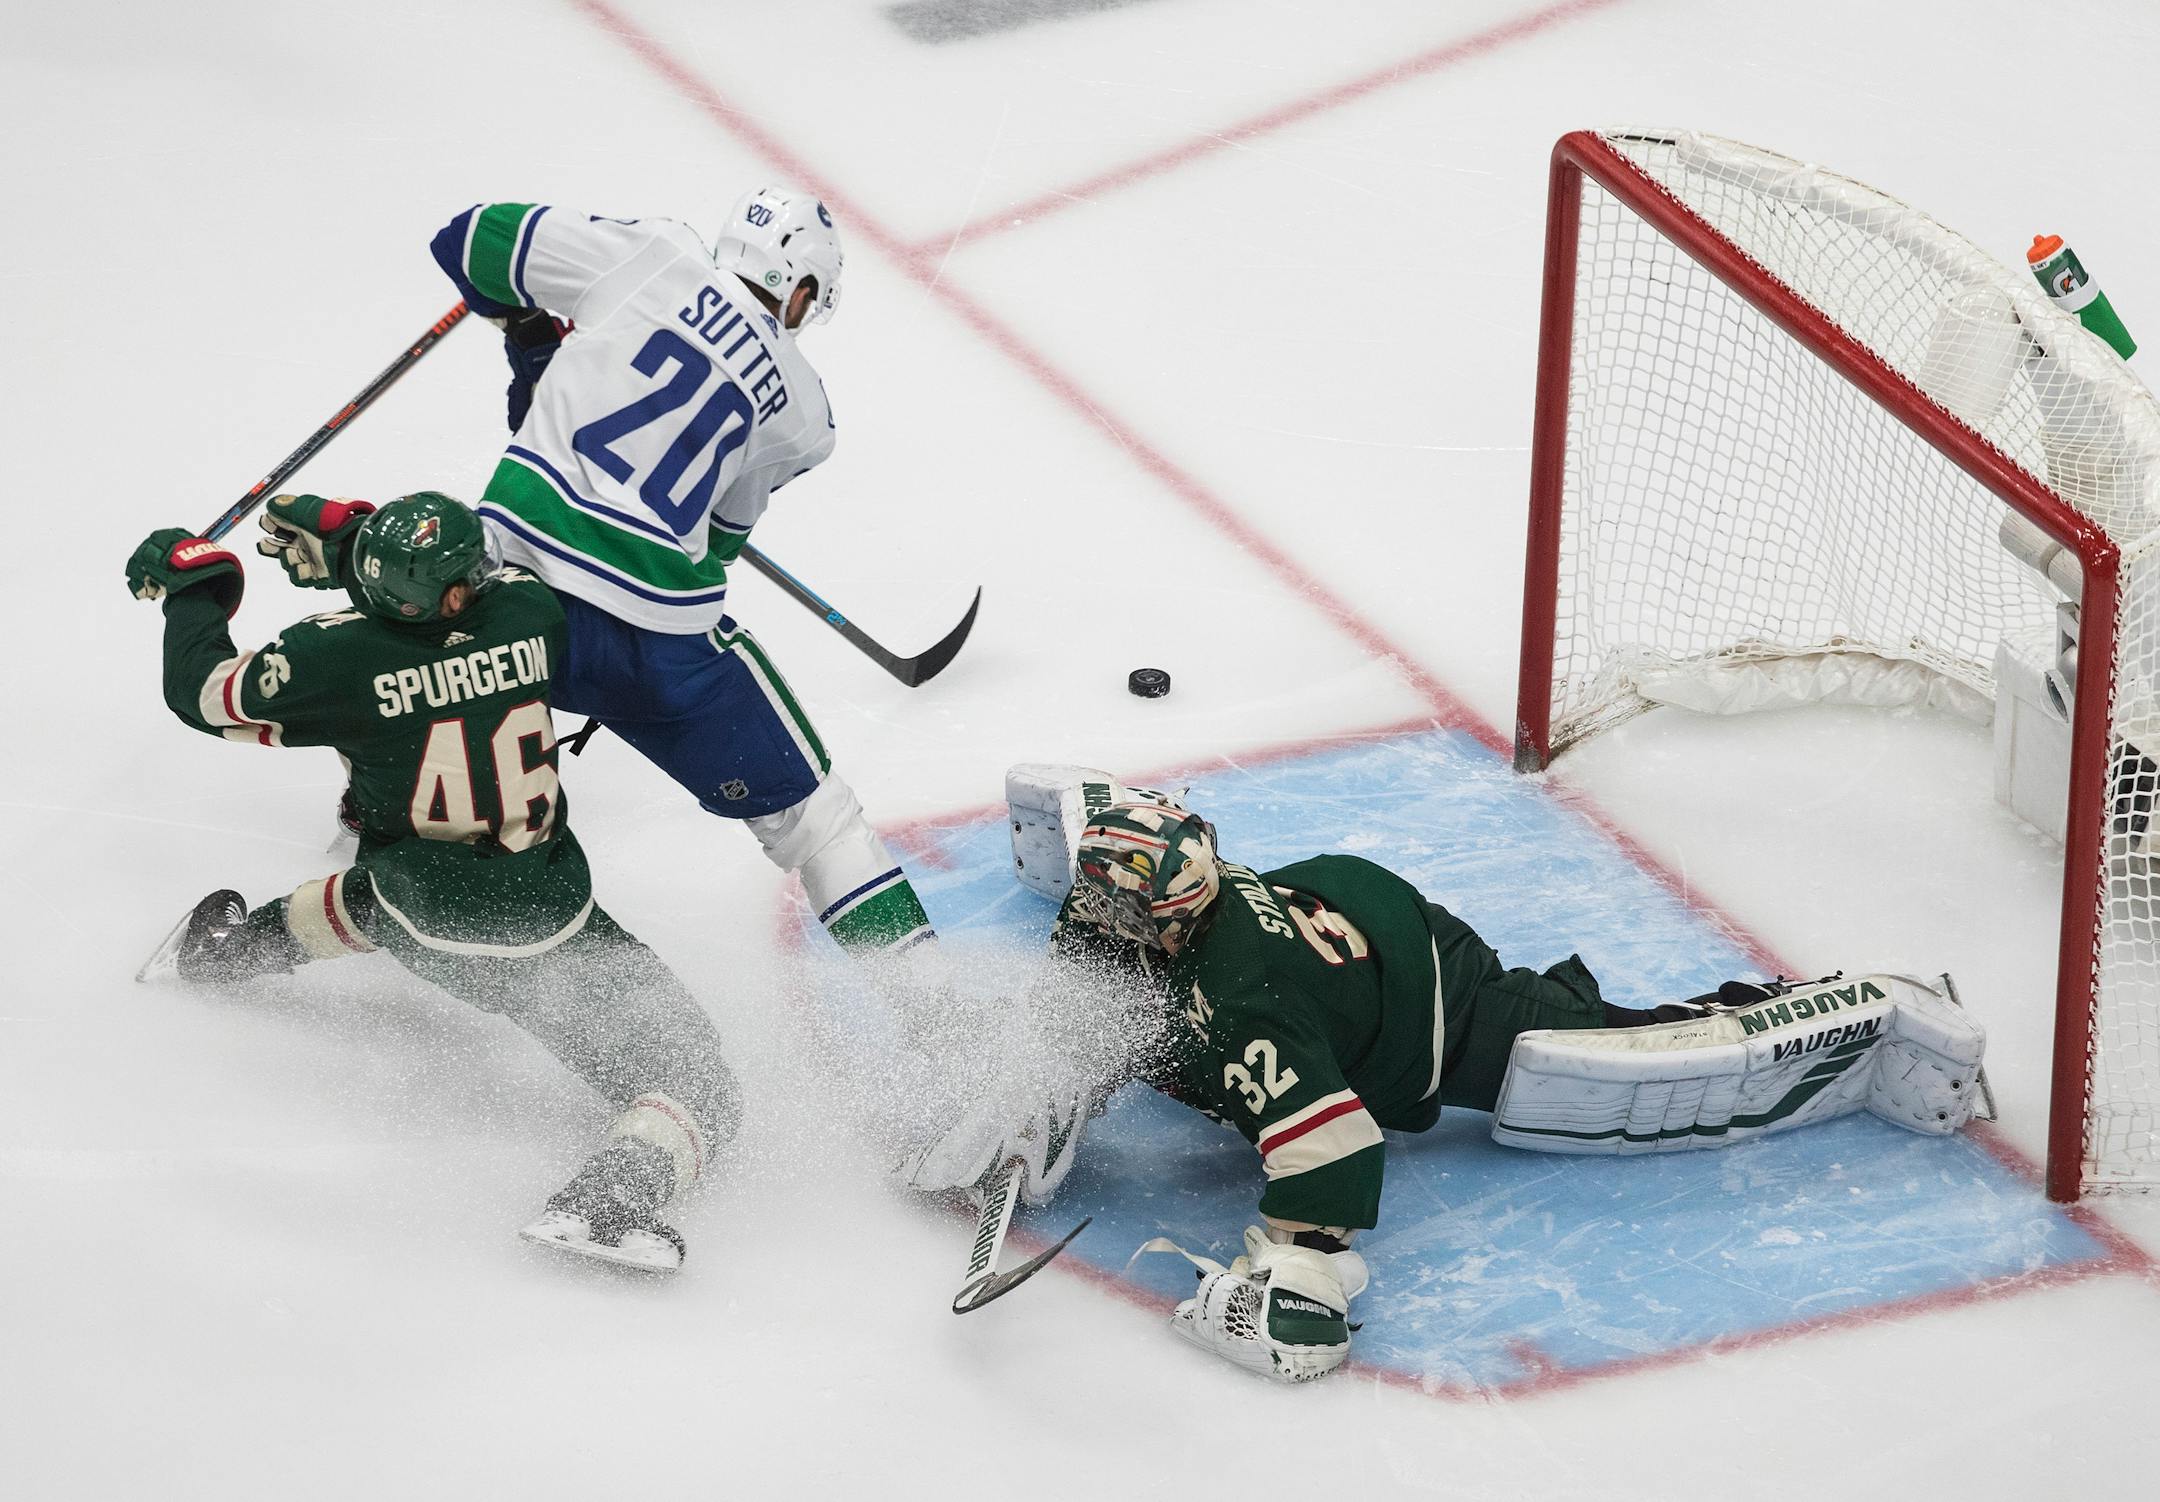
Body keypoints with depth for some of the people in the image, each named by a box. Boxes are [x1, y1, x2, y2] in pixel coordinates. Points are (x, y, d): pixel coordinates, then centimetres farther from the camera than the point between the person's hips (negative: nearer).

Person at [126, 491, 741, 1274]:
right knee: (693, 1084, -1)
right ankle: (616, 1194, -28)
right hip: (553, 925, -2)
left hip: (431, 927, 2)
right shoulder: (529, 610, -14)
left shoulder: (340, 657, -20)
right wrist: (342, 530, 14)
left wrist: (191, 576, 13)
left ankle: (230, 945, 56)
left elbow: (202, 691, -3)